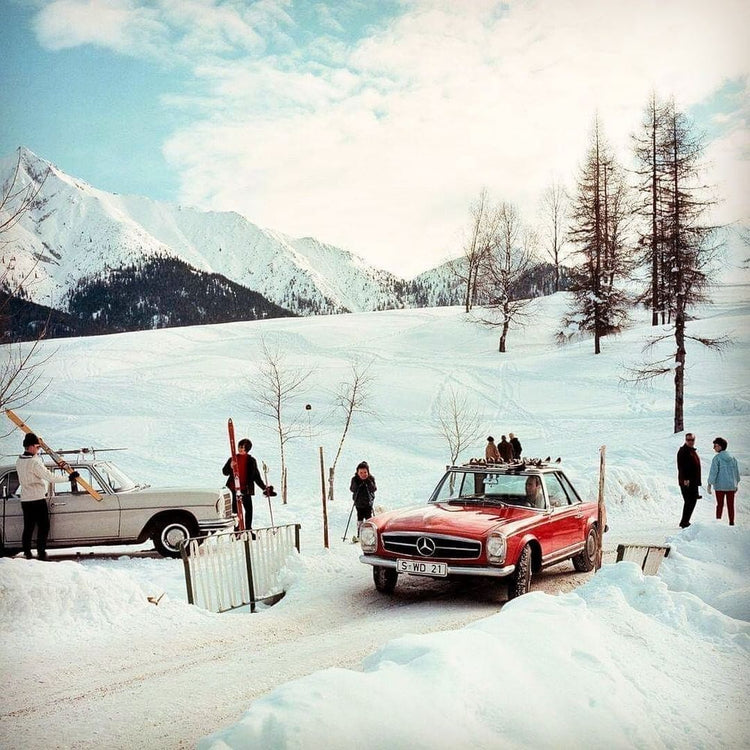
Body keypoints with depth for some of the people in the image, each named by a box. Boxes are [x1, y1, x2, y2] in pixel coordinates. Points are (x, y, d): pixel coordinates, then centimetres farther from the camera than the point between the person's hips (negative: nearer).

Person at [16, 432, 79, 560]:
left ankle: (27, 553, 12)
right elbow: (50, 477, -19)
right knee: (43, 526, 1)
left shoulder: (19, 461, 8)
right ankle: (41, 552, 0)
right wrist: (69, 477, -12)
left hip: (25, 500, 8)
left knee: (28, 527, 11)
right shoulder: (34, 462, -19)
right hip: (38, 499, -8)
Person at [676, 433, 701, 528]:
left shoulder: (693, 451, 19)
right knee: (689, 501, -10)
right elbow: (681, 466, -19)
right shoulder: (683, 451, -10)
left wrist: (697, 481, 24)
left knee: (693, 501, 12)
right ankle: (684, 522, -7)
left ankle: (685, 521, 18)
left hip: (693, 482, 10)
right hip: (686, 482, -10)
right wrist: (685, 479, -26)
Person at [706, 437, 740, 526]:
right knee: (731, 505, 9)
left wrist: (709, 485, -9)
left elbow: (713, 472, -14)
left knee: (720, 505, 5)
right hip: (731, 485, 4)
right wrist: (736, 484, 21)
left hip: (720, 486, -4)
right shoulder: (732, 457, 5)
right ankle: (731, 523, 12)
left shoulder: (716, 458, -11)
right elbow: (737, 472, 11)